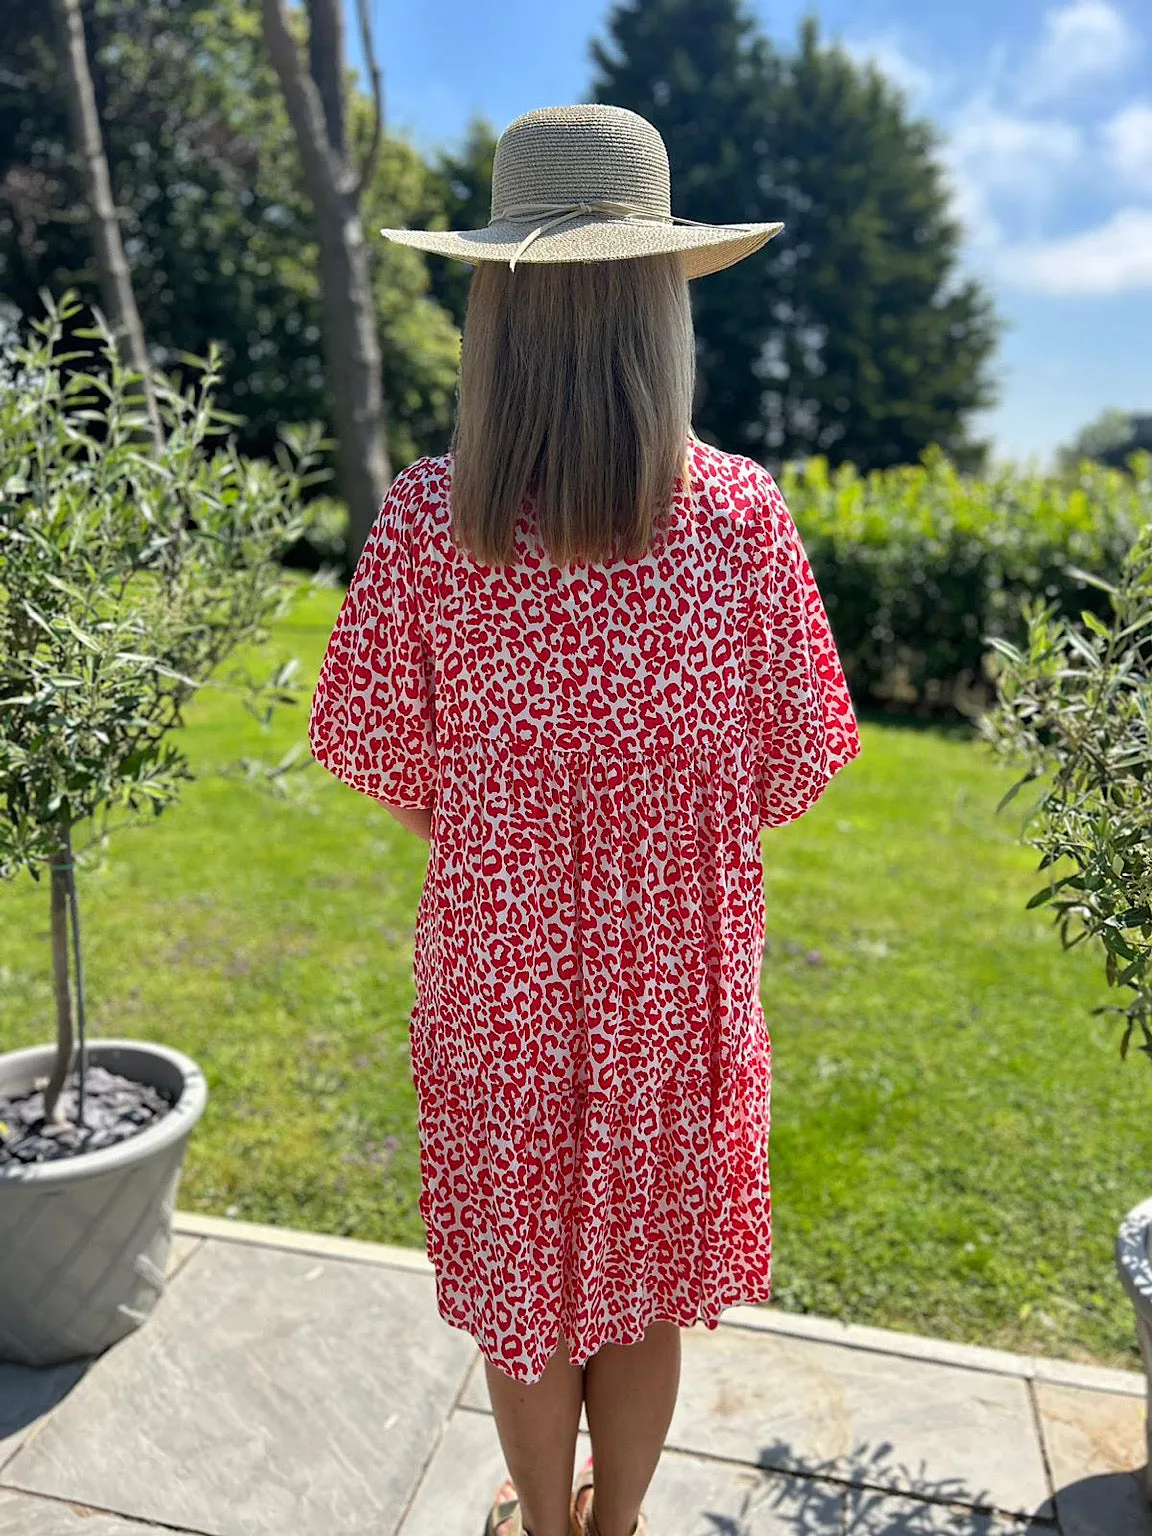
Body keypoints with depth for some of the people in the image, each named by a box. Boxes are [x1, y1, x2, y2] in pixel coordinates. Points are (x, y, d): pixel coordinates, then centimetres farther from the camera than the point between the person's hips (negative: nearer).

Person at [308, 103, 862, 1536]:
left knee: (522, 1270, 23)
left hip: (495, 955, 0)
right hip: (675, 959, 1)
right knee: (648, 1269, 24)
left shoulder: (427, 518, -16)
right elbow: (802, 754, -6)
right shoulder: (738, 513, -14)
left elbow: (362, 738, -6)